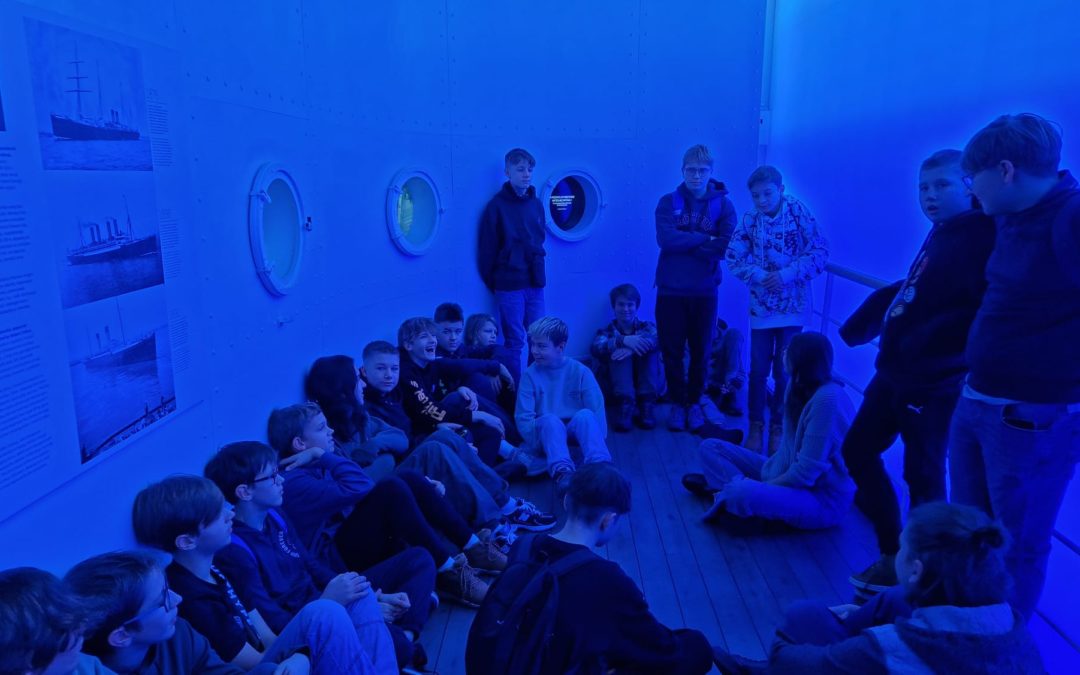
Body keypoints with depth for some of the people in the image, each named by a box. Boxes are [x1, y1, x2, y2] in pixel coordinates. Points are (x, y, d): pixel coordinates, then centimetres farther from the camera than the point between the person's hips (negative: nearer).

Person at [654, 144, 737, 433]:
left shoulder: (723, 205, 1)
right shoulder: (668, 202, 2)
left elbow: (727, 246, -13)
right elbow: (665, 239, -15)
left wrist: (684, 243, -14)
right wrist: (706, 239, -14)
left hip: (704, 291, 0)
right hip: (670, 290, 0)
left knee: (700, 351, 10)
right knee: (672, 351, 6)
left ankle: (695, 402, 27)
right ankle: (678, 403, 22)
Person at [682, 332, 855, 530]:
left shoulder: (828, 399, -26)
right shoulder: (802, 388, 3)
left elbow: (805, 473, -26)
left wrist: (762, 488, -16)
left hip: (822, 499, -9)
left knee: (740, 494, -37)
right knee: (711, 448, 6)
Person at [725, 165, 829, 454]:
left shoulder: (799, 212, -7)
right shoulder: (750, 220, -2)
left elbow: (820, 251, -10)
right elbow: (733, 257, -4)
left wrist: (787, 274, -20)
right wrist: (760, 276, -18)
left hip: (793, 307, -1)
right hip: (761, 307, 1)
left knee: (784, 372, 5)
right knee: (758, 370, 7)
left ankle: (778, 427, 23)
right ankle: (756, 425, 24)